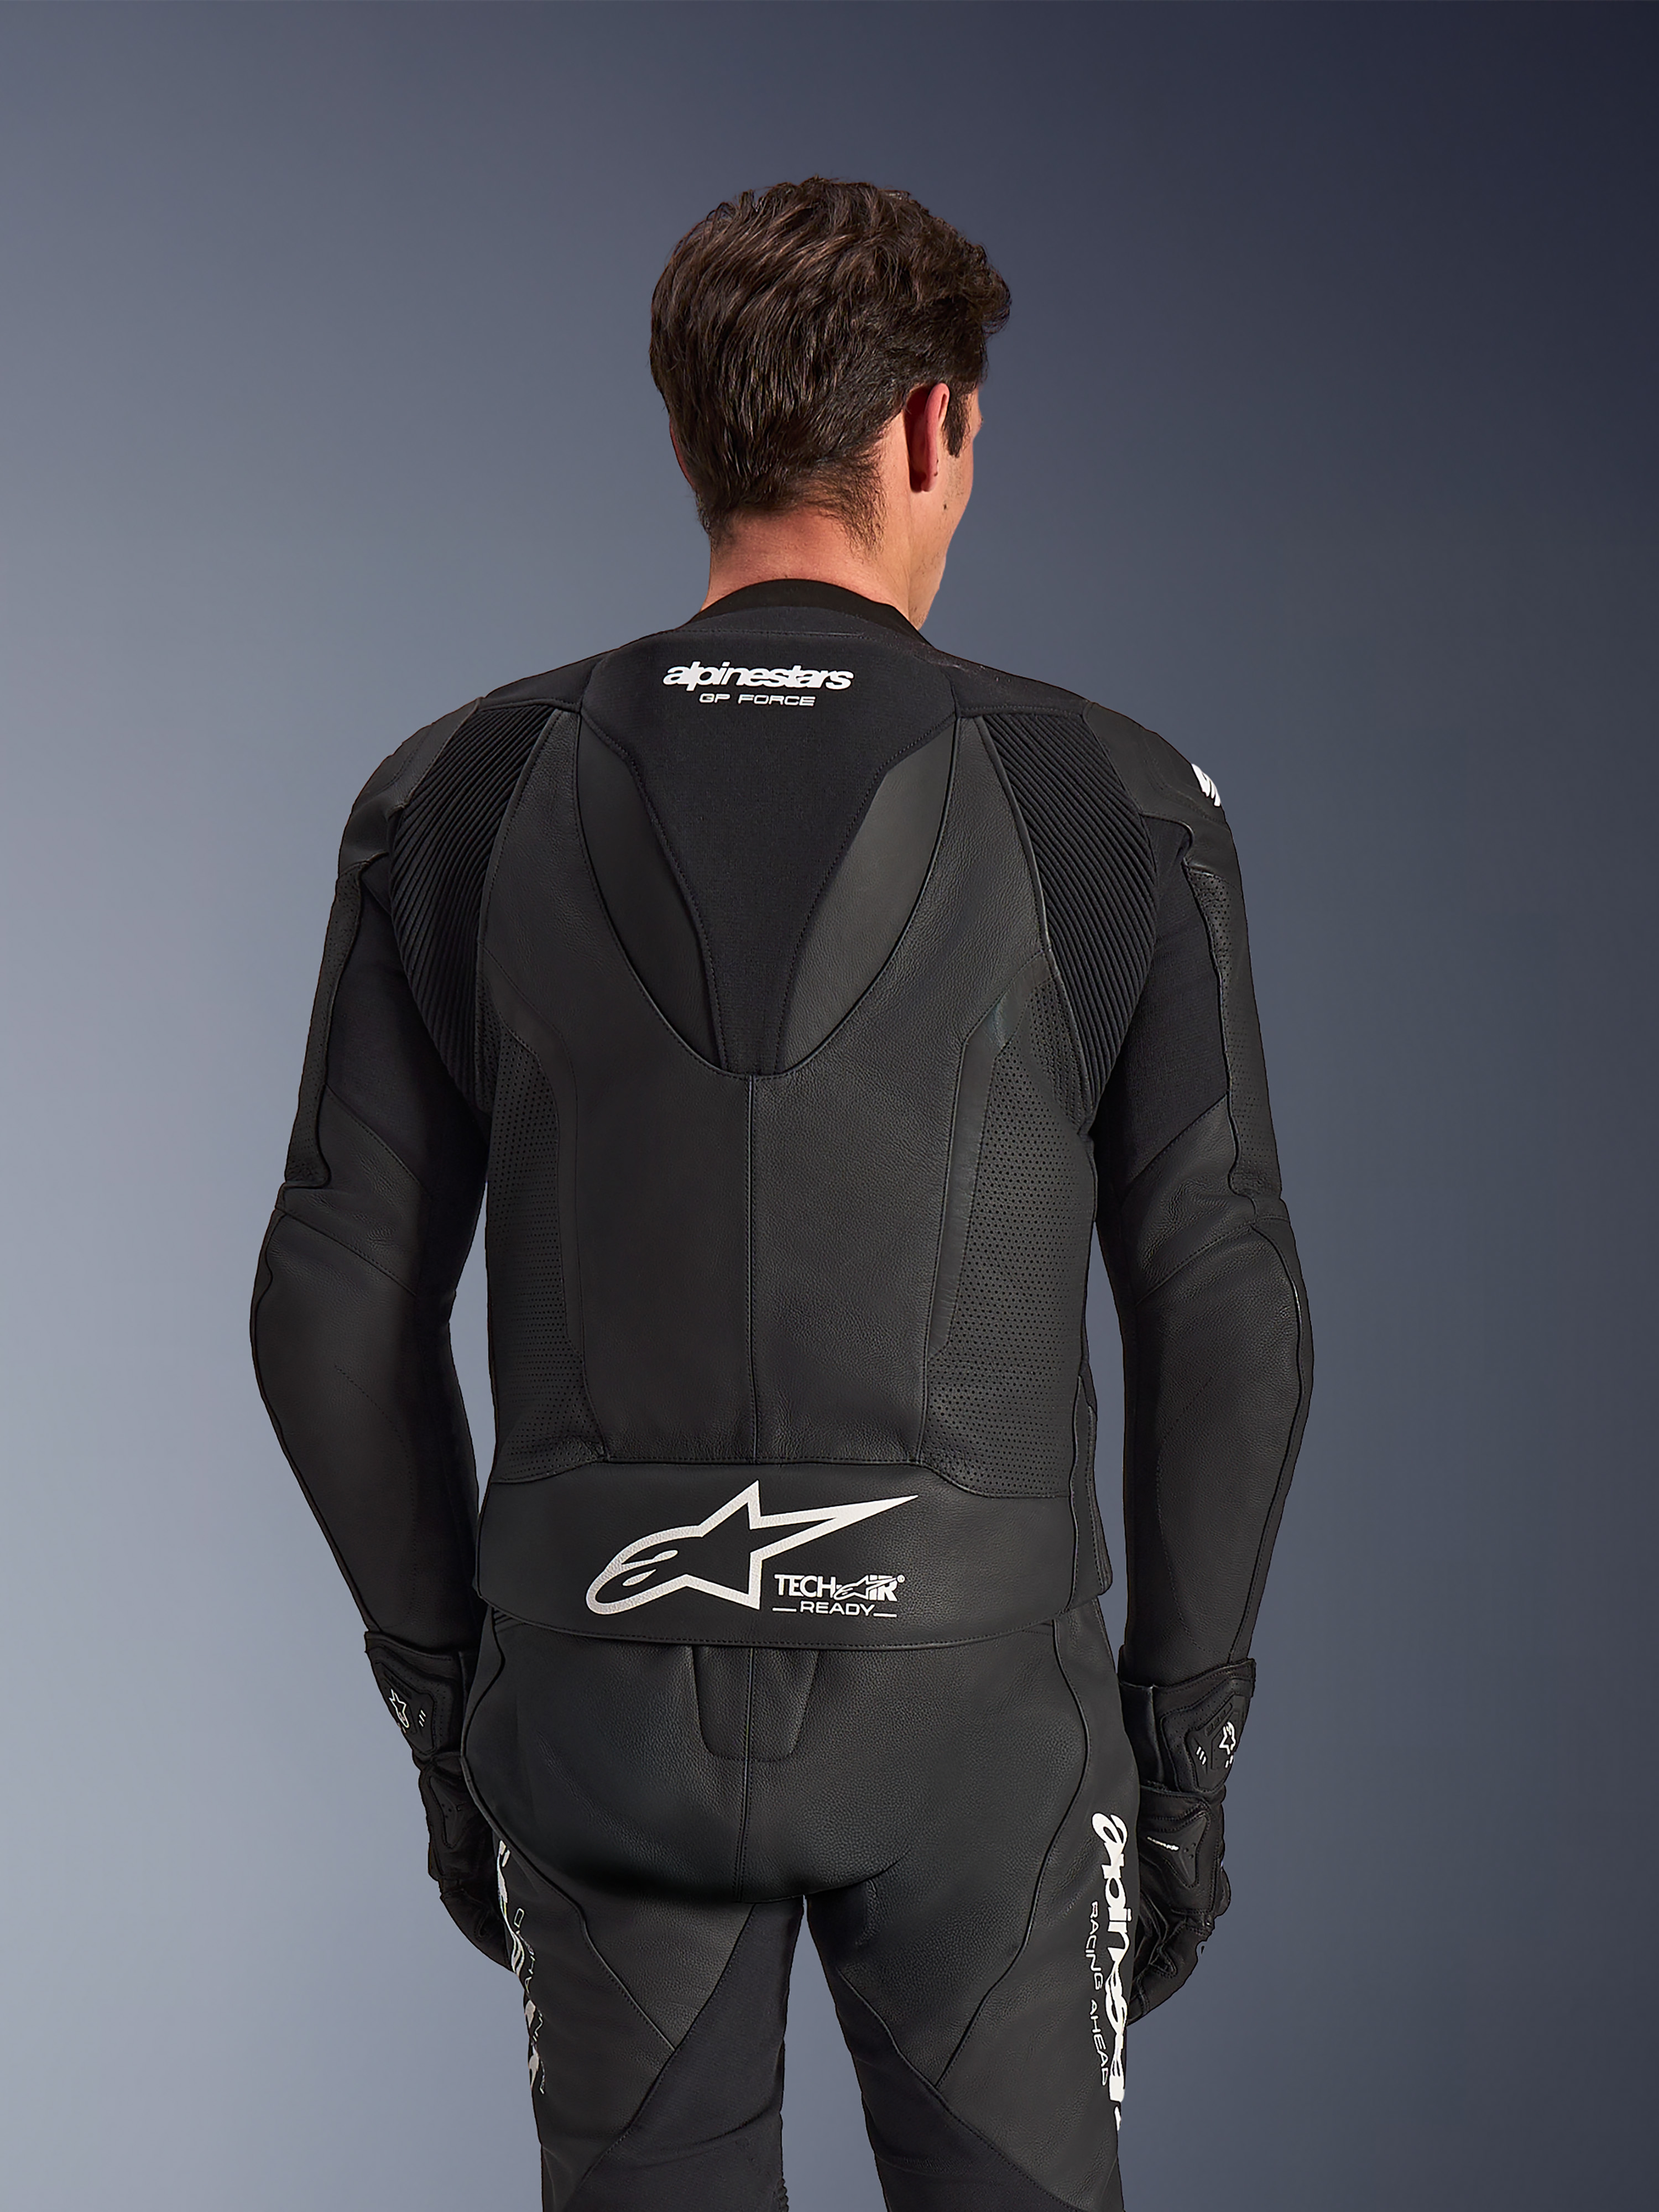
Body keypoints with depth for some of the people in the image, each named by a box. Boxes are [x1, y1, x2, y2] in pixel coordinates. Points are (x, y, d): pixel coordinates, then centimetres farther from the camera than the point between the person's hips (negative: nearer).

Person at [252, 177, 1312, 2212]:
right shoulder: (1111, 813, -7)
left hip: (604, 1687, 2)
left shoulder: (462, 805, -2)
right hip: (974, 1698, -1)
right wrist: (1189, 1733, 5)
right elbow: (1223, 1309, -6)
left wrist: (444, 1703, 11)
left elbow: (335, 1305, 0)